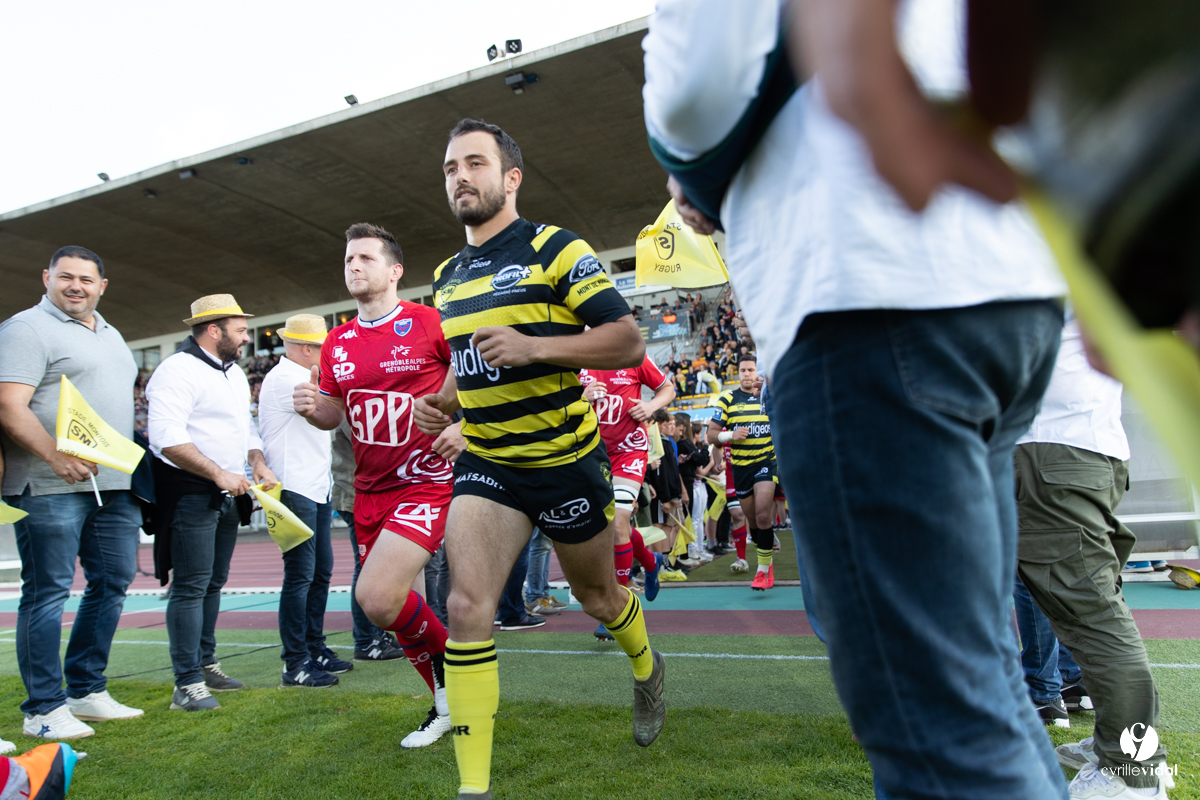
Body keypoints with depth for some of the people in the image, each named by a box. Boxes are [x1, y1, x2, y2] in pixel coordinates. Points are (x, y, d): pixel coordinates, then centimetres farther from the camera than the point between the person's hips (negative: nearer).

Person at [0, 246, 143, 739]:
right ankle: (43, 709, 10)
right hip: (51, 488, -8)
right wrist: (57, 457, -24)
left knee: (112, 584, 11)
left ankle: (87, 690, 24)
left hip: (115, 484, 8)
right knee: (47, 592, -1)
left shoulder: (110, 334, 20)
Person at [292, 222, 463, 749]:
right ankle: (447, 704, 33)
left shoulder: (429, 323, -7)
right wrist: (313, 407, -4)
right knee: (398, 606, 12)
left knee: (376, 597, -20)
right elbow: (335, 414, 17)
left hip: (426, 481, -6)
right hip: (370, 490, 6)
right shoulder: (337, 342, 10)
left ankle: (449, 660, 10)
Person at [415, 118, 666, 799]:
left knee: (599, 598, 15)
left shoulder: (557, 249, -9)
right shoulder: (448, 276, 11)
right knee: (468, 607, -12)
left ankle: (647, 670, 49)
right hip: (486, 462, 4)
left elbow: (629, 341, -15)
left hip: (566, 458, -4)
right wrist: (444, 402, 3)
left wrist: (533, 346, -26)